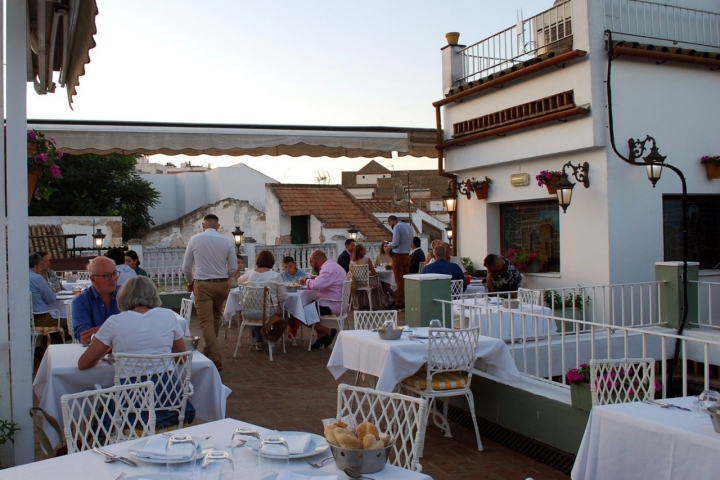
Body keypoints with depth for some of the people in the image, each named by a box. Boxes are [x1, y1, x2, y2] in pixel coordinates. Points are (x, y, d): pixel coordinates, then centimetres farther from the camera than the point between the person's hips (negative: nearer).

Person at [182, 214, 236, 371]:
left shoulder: (195, 239, -2)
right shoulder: (227, 241, -1)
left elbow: (186, 266, 1)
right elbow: (233, 267, 1)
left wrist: (190, 282, 18)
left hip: (202, 284, -2)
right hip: (222, 284, 2)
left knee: (207, 322, -2)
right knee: (216, 319, 22)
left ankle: (215, 360, -7)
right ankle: (210, 351, 35)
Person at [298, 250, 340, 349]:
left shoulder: (329, 268, -20)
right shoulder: (330, 266, 14)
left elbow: (316, 285, -31)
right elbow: (321, 284, 20)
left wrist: (306, 280, -11)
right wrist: (309, 281, 3)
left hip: (333, 305, -11)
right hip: (333, 302, 11)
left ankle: (328, 331, -2)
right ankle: (322, 334, 11)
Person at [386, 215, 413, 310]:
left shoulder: (397, 227, -11)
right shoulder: (409, 226, 13)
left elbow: (395, 243, -18)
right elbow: (411, 242, 14)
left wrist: (389, 245, 1)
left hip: (398, 256, -7)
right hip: (407, 255, 7)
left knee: (399, 281, -4)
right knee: (406, 280, 9)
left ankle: (399, 304, -2)